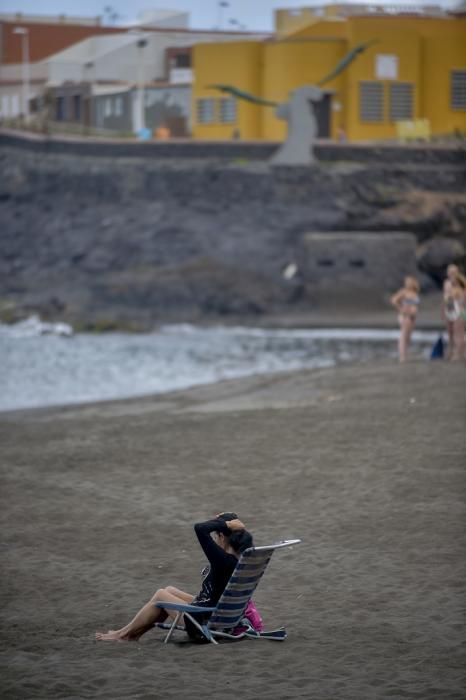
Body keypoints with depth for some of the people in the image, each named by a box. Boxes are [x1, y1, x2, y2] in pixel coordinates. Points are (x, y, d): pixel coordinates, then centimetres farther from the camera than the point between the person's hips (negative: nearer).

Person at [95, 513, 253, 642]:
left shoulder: (223, 560, -28)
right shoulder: (237, 559, -1)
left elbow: (200, 528, -34)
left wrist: (226, 524, -25)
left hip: (203, 623, -9)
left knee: (161, 595, 9)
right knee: (169, 590, 20)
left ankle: (123, 633, 25)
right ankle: (133, 633, 28)